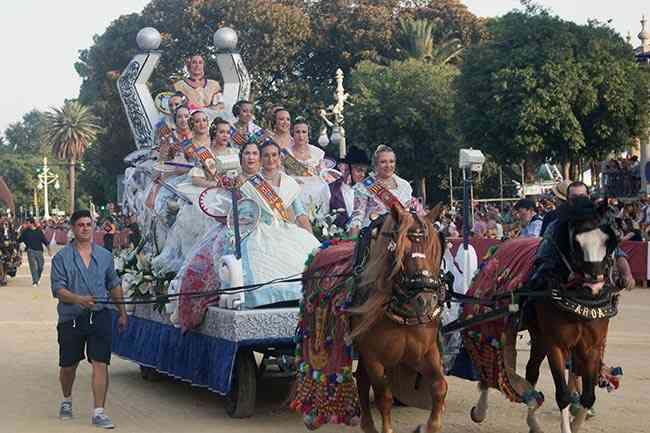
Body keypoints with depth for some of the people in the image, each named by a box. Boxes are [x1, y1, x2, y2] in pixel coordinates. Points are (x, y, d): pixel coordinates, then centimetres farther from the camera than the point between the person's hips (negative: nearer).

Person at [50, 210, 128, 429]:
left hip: (100, 317, 1)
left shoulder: (105, 255, 10)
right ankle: (67, 401, 41)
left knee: (100, 364, -10)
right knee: (68, 366, 13)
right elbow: (57, 289, -9)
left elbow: (114, 285, 19)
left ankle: (98, 412, -7)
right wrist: (78, 299, -26)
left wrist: (122, 312, 18)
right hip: (70, 319, -1)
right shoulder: (62, 257, -1)